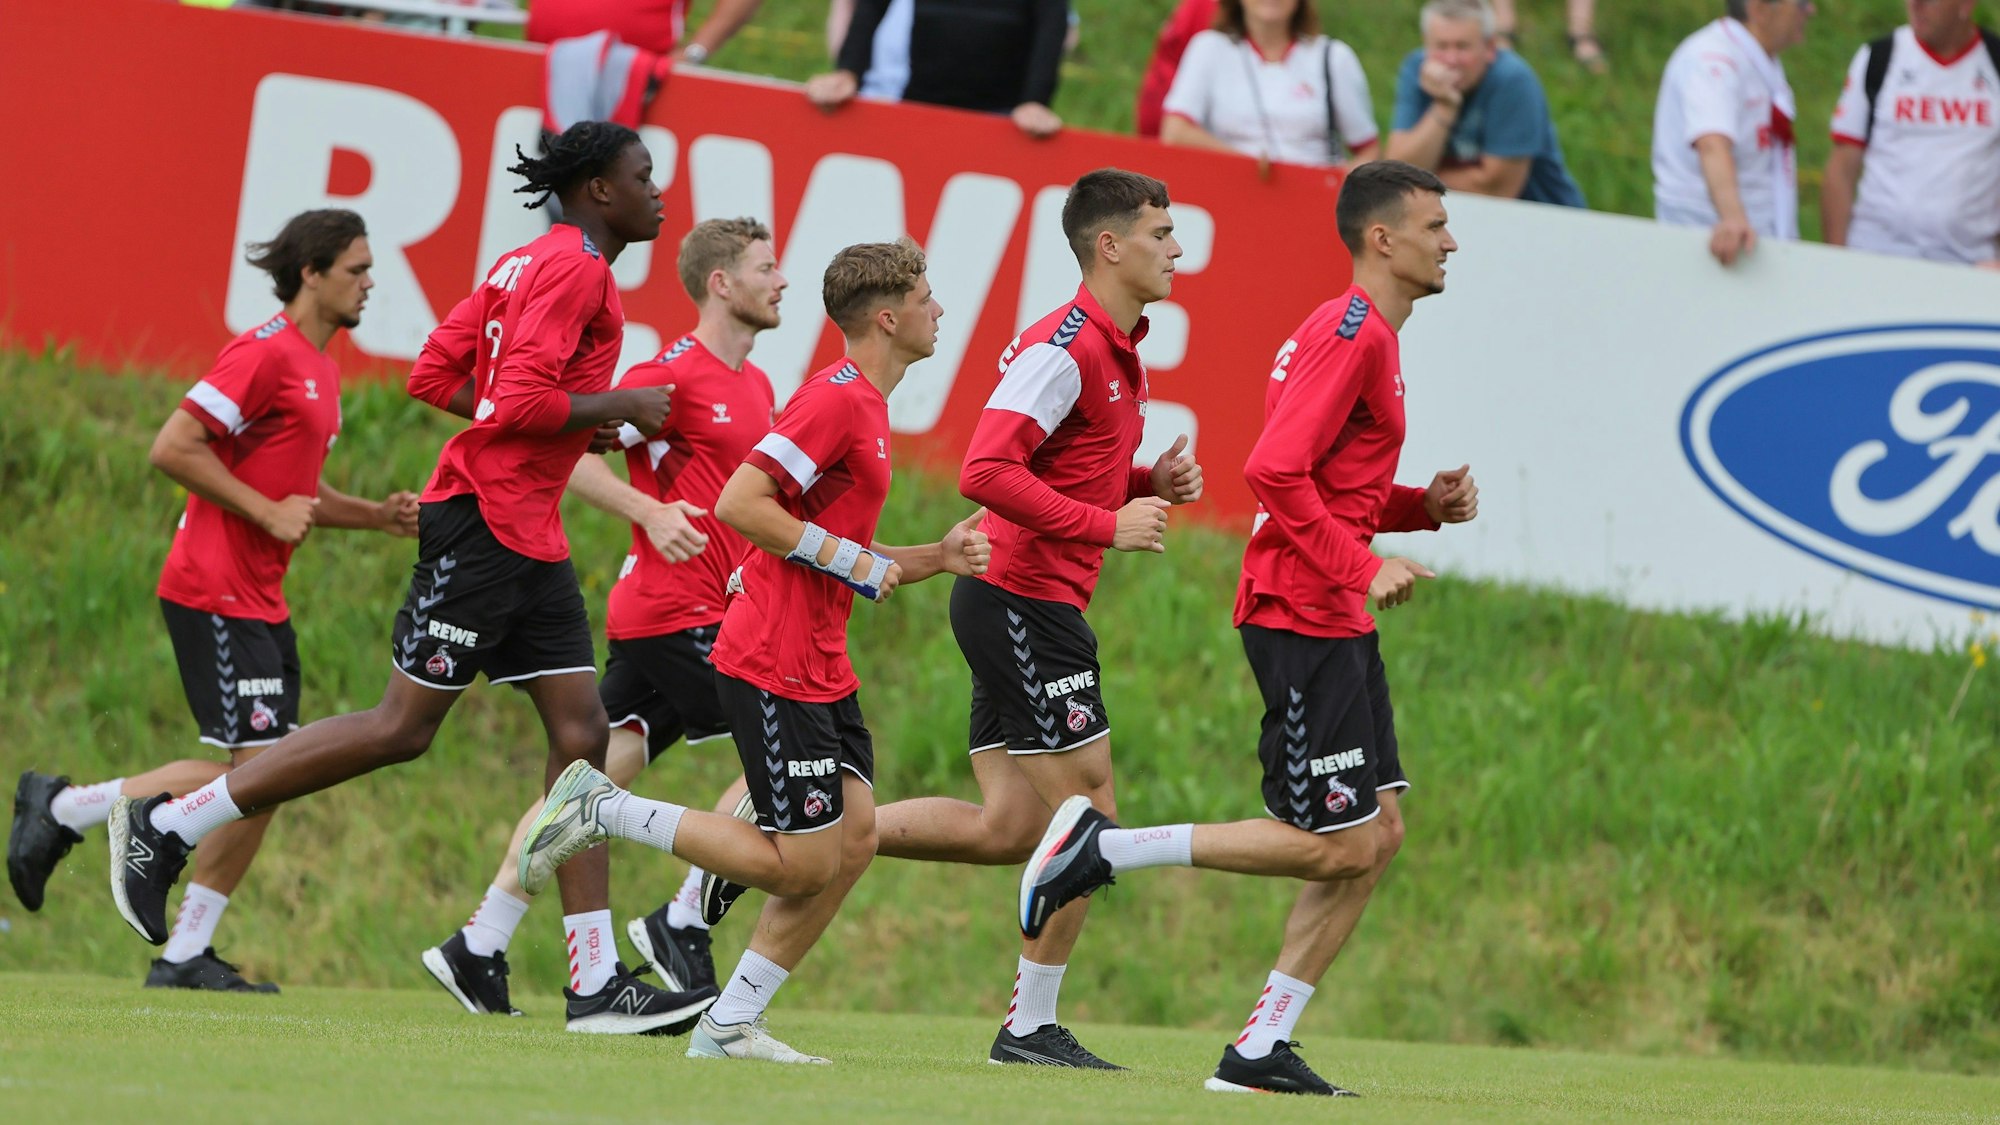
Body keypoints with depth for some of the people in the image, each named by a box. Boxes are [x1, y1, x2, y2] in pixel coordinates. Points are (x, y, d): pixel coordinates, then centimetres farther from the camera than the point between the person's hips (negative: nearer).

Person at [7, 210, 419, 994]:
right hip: (215, 595, -10)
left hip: (260, 600, 10)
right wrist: (269, 511, -15)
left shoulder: (320, 369, 17)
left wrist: (377, 516, 14)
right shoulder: (267, 354, -13)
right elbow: (173, 448, -18)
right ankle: (63, 809, -1)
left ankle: (186, 956, 7)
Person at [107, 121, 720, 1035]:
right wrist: (619, 406, -11)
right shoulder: (572, 269, -12)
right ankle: (165, 828, 0)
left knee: (581, 733, 4)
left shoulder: (529, 265, 17)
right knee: (404, 727, -8)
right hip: (485, 522, -10)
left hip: (528, 542, 10)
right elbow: (518, 403, -22)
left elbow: (435, 372, 17)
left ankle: (596, 985, 2)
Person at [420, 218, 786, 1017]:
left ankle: (480, 946, 8)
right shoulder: (675, 374, -12)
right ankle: (682, 924, -2)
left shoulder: (754, 384, 17)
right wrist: (651, 513, -25)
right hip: (676, 612, -9)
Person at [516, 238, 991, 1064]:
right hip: (773, 664, -10)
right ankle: (602, 811, 1)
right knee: (801, 864, -8)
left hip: (819, 668, 10)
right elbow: (738, 504, -23)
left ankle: (729, 1025, 7)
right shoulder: (835, 399, -15)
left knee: (855, 836, 4)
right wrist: (848, 558, -18)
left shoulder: (865, 406, 17)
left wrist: (935, 559, 11)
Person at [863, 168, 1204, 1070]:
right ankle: (1032, 1025, 2)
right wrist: (1108, 526, -22)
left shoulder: (1117, 351, 16)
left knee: (1007, 829, 8)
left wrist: (1154, 483, 8)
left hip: (1034, 607, 10)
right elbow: (987, 472, -23)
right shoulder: (1065, 346, -16)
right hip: (1023, 599, -10)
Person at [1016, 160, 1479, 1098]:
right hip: (1303, 620, -10)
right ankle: (1103, 847, -4)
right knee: (1336, 844, -9)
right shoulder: (1351, 332, -13)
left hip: (1333, 622, 10)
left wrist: (1425, 505, 9)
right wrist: (1362, 569, -23)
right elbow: (1275, 472, -23)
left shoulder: (1368, 336, 19)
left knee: (1378, 833, 5)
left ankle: (1261, 1051, 6)